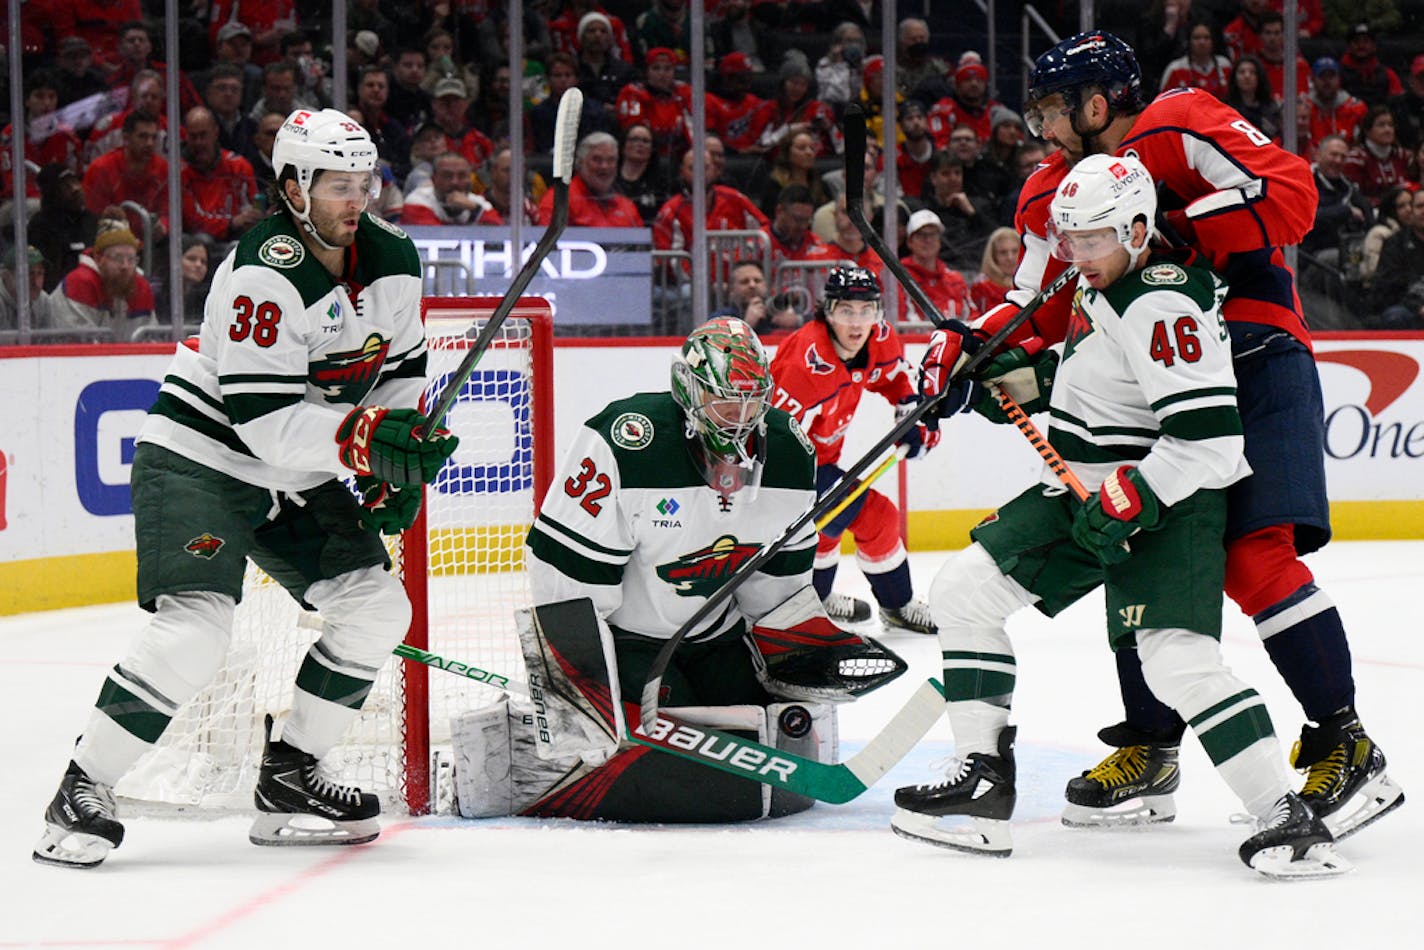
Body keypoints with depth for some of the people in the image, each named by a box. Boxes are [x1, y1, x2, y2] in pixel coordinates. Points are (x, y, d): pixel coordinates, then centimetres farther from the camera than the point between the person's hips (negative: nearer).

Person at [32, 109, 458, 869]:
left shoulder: (393, 264, 0)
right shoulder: (264, 276, -25)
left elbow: (400, 372, 13)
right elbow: (264, 420, -29)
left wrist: (397, 468, 0)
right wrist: (364, 437, -36)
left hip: (298, 477, 8)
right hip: (199, 458, -8)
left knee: (377, 608, -3)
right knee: (195, 627, -23)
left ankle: (286, 780, 9)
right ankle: (80, 795, -13)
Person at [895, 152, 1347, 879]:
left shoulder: (1161, 304, -21)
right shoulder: (1102, 287, 10)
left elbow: (1207, 436, -27)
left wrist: (1129, 504, -27)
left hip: (1165, 505, -10)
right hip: (1087, 492, 10)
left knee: (1177, 662, -24)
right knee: (962, 592, 4)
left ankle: (1286, 817, -20)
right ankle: (983, 781, 8)